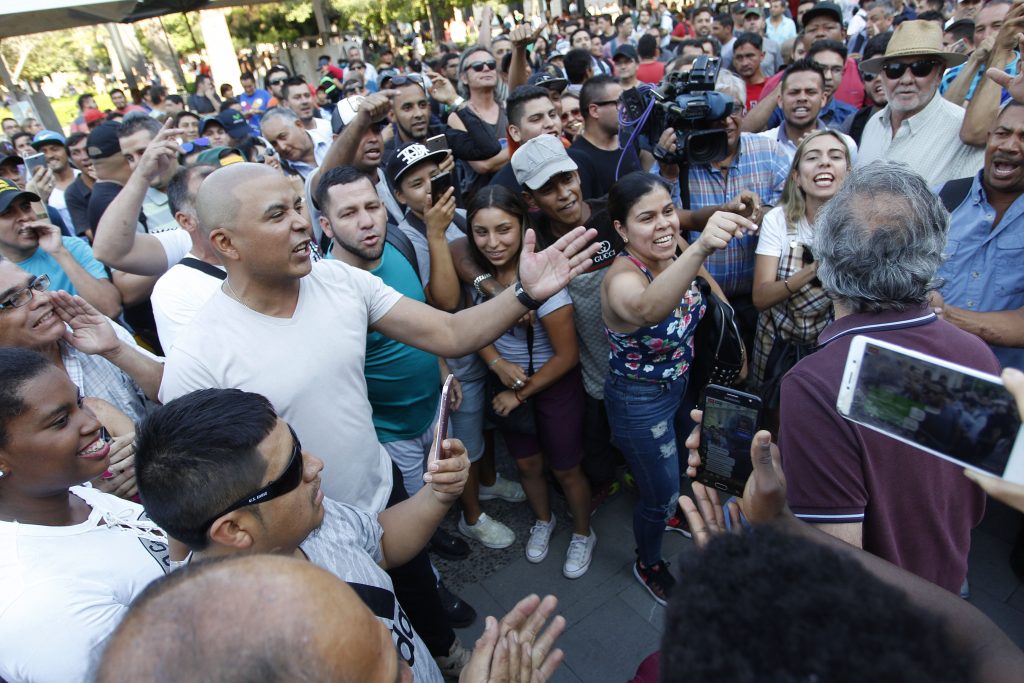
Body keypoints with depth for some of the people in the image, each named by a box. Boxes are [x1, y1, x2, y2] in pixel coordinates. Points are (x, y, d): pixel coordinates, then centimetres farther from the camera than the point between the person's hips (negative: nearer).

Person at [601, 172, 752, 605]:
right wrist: (700, 248, -74)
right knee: (662, 495, 13)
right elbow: (648, 309, -60)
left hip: (679, 385, 7)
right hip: (641, 401, -7)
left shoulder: (673, 255, -13)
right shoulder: (622, 277, -34)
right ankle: (648, 565, 45)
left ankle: (675, 514, 65)